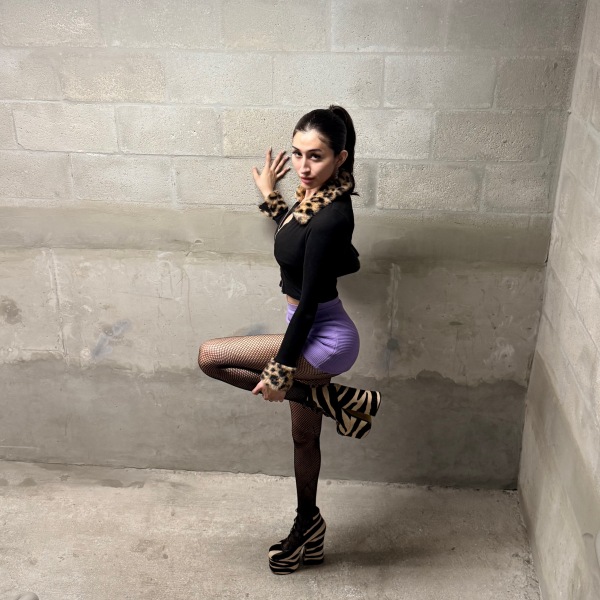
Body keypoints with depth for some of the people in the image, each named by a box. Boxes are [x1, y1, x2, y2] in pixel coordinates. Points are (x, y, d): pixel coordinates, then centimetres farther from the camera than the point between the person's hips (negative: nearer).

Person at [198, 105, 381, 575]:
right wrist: (270, 196, 23)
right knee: (304, 437, 20)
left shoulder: (332, 217, -26)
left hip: (325, 338, -9)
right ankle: (308, 532, 41)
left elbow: (308, 301, -24)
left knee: (210, 356, -7)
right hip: (313, 335, 9)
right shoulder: (313, 195, 1)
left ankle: (335, 401, -4)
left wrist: (280, 371, -19)